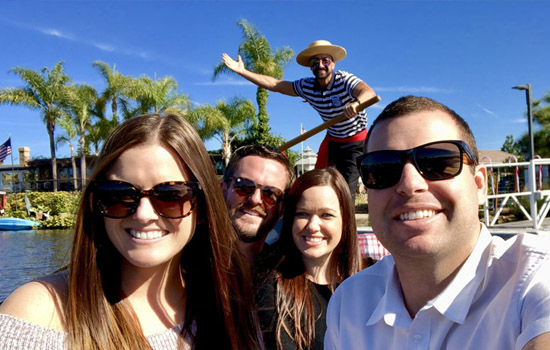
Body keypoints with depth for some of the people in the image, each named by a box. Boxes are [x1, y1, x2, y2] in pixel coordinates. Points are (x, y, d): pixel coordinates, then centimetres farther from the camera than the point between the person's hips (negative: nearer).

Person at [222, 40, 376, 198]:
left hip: (357, 141, -5)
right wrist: (242, 71, -9)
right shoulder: (306, 86, -6)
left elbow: (368, 92, -41)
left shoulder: (344, 79, -22)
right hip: (332, 140, 5)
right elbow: (274, 84, -4)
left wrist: (356, 103, -65)